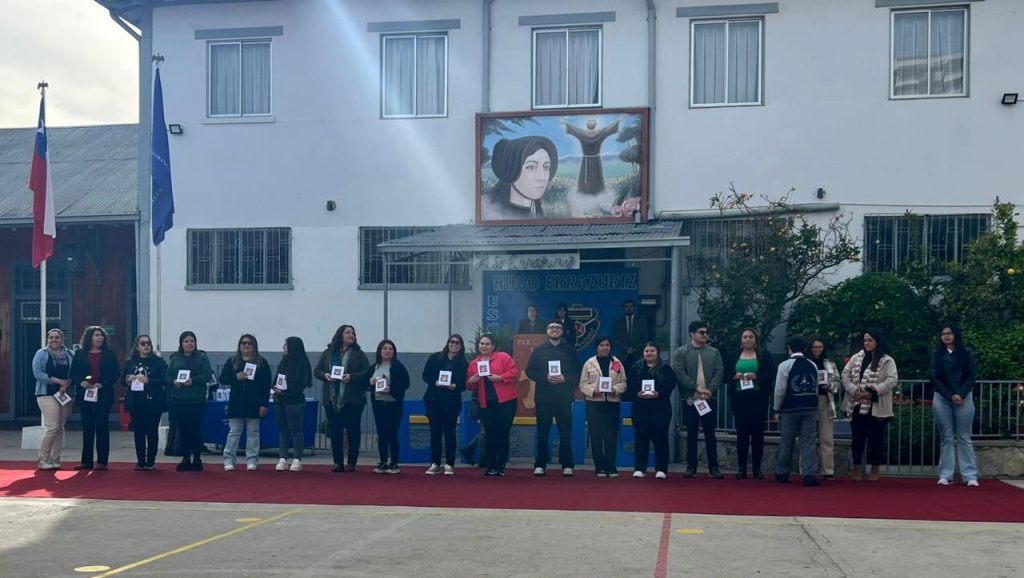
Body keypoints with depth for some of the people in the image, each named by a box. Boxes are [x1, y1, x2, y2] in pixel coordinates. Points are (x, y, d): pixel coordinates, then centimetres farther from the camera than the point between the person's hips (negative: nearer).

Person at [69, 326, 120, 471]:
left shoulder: (109, 354, 5)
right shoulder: (80, 354, 9)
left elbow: (116, 373, 0)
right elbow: (73, 373, 7)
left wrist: (103, 384, -13)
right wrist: (81, 382, -12)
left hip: (103, 395, -2)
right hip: (84, 395, 2)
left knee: (102, 427, -2)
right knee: (87, 428, 6)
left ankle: (102, 461, 2)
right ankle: (86, 461, 11)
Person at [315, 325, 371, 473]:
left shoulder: (358, 354, 4)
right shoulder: (328, 353, 11)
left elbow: (366, 372, -3)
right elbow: (317, 371, 12)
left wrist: (351, 377, -17)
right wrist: (325, 375, -9)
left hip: (352, 399, -2)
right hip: (332, 399, 2)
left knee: (353, 431, 1)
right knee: (335, 431, 2)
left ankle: (351, 463, 8)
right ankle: (338, 463, 9)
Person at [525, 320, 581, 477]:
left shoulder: (570, 351, 9)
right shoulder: (538, 350, 8)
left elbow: (577, 374, 5)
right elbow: (530, 372, 3)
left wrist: (564, 378, -13)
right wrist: (546, 377, -12)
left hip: (564, 398, 0)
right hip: (543, 398, 0)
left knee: (565, 433, 1)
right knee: (542, 433, 2)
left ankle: (567, 465, 7)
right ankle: (540, 465, 8)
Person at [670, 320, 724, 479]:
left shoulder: (714, 352, 9)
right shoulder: (680, 353, 2)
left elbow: (719, 373, 1)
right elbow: (680, 374, -8)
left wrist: (709, 390, -12)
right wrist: (697, 388, -14)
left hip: (708, 399, 2)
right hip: (690, 399, -1)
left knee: (710, 434, 4)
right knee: (691, 434, 4)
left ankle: (713, 467, 8)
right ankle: (691, 466, 11)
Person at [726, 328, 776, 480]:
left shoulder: (764, 355, 6)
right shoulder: (733, 356, 10)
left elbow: (771, 376, 0)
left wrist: (756, 377, -15)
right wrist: (735, 376, -11)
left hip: (758, 398, -1)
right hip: (739, 398, 1)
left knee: (757, 433, 2)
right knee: (741, 433, 2)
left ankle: (757, 468, 9)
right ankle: (741, 468, 7)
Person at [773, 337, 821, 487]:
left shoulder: (785, 365, -8)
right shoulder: (813, 365, 4)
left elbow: (780, 390, -8)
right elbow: (816, 388, 8)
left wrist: (777, 408, 2)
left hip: (790, 408, -2)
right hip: (810, 408, 2)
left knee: (786, 442, 9)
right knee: (809, 442, 2)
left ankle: (782, 474, 19)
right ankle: (810, 475, -6)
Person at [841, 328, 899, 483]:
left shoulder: (887, 361, -3)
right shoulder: (856, 357, 10)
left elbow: (892, 380, -12)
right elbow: (845, 374, 7)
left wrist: (873, 392, -19)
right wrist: (853, 390, -9)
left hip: (876, 406, -3)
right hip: (858, 404, 3)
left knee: (876, 438, 4)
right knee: (857, 438, 7)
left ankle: (874, 471, 14)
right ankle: (857, 470, 16)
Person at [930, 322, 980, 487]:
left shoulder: (967, 353, 5)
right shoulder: (937, 354, 6)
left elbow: (972, 375, 0)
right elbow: (934, 377, 0)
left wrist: (961, 395, -12)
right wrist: (950, 396, -9)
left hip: (964, 398, -1)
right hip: (942, 399, 1)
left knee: (964, 437, 1)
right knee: (946, 437, 2)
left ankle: (970, 475, 1)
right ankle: (945, 475, 3)